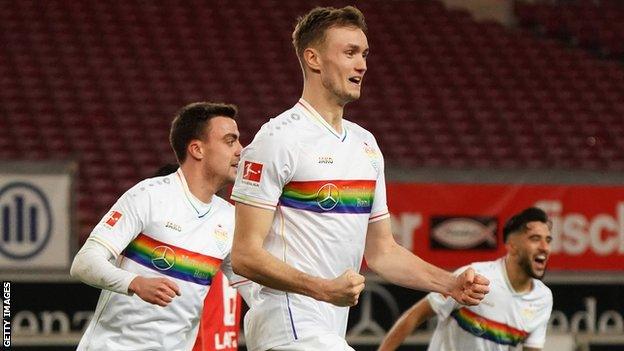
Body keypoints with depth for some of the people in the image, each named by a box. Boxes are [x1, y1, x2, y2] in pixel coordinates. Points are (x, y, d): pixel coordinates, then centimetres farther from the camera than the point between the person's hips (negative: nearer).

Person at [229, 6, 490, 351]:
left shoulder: (366, 144, 16)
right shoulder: (278, 139, -9)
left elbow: (381, 251, 21)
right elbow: (245, 255, -14)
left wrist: (450, 284, 7)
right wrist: (324, 289, -25)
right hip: (289, 321, -8)